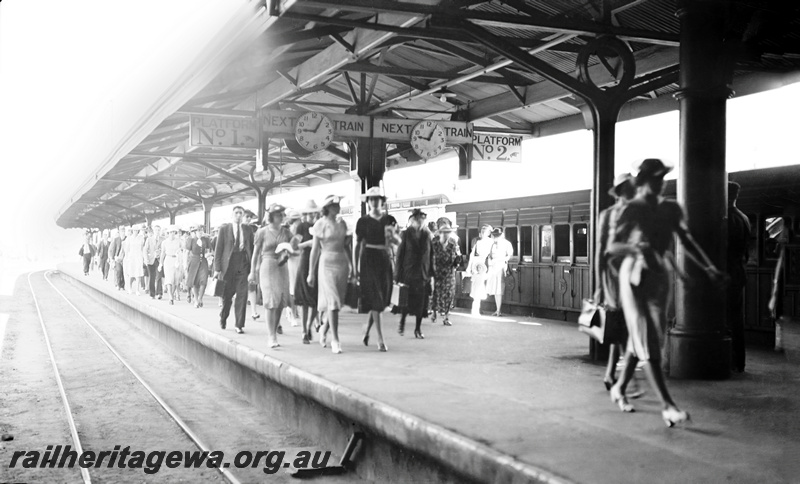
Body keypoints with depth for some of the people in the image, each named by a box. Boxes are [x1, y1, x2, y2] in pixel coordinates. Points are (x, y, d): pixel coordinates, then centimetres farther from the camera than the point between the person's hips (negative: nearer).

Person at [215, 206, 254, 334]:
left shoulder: (248, 229, 10)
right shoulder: (224, 228, 3)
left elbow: (252, 248, 10)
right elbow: (218, 249, 1)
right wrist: (217, 268, -5)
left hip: (243, 264, 1)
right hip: (229, 264, -1)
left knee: (242, 295, -5)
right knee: (227, 295, 7)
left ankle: (239, 325, 0)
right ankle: (223, 318, 33)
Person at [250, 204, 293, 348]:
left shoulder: (285, 232, 7)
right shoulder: (262, 232, -1)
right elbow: (256, 253, 4)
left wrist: (288, 253, -12)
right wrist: (252, 272, 4)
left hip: (282, 268, 4)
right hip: (267, 267, -4)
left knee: (281, 303, 5)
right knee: (271, 302, -11)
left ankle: (273, 332, 20)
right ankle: (272, 337, -11)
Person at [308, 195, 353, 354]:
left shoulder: (342, 223, 10)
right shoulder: (320, 224, -4)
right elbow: (315, 249, -3)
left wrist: (352, 266, 13)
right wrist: (311, 272, -4)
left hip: (342, 263, 5)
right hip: (327, 263, -5)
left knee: (337, 301, 8)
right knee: (333, 301, -11)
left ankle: (324, 329, 32)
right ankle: (335, 340, -8)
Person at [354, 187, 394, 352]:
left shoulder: (388, 220, 8)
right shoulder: (363, 221, 2)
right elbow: (358, 245, 5)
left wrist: (392, 232, -16)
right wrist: (356, 267, 2)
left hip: (384, 260, 3)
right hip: (368, 260, -3)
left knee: (381, 299, 7)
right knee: (375, 300, -8)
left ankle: (367, 330, 32)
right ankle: (380, 339, -9)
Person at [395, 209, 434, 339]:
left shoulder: (426, 234, 6)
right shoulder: (407, 234, -2)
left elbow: (430, 255, 9)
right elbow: (400, 253, -3)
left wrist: (431, 273, 5)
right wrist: (398, 274, -7)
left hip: (423, 273, 3)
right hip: (408, 271, -3)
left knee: (421, 301, 2)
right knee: (406, 299, -1)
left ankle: (418, 328, 10)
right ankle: (402, 323, 21)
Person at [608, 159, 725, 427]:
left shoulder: (670, 209, 5)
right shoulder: (631, 210, -9)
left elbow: (687, 241, 9)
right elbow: (612, 247, -10)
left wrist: (709, 268, -1)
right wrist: (634, 247, -30)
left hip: (660, 275, 6)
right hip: (635, 275, -6)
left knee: (641, 337, 14)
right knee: (648, 341, -10)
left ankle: (619, 388, 33)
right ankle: (667, 405, -14)